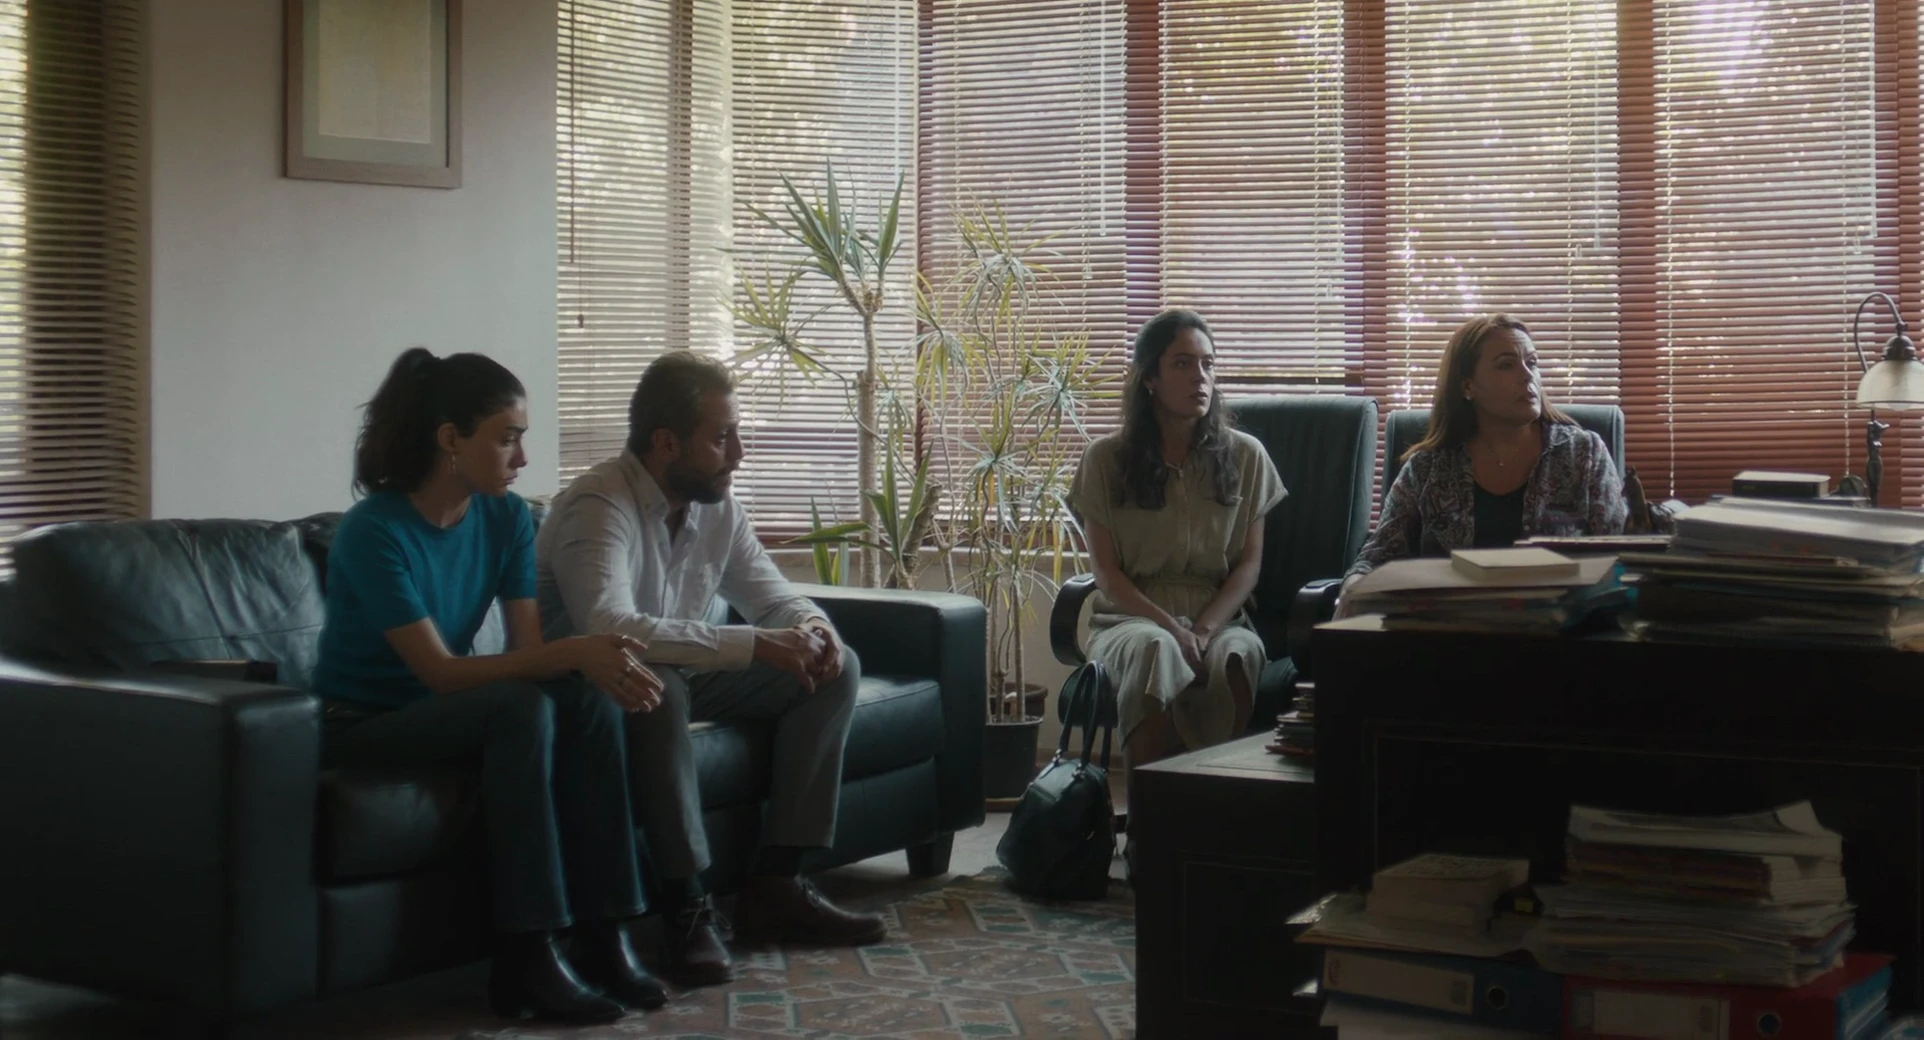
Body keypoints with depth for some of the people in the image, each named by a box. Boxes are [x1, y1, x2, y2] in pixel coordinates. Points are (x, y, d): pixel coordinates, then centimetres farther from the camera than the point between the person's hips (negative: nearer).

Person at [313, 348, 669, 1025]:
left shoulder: (506, 518, -3)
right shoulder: (374, 532, -23)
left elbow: (528, 649, -8)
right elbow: (441, 672, -28)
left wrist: (600, 664, -30)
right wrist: (574, 651, -37)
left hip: (452, 713, 6)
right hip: (363, 725, -6)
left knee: (591, 702, -21)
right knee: (520, 707, -32)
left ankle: (602, 936, -20)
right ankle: (526, 960, -30)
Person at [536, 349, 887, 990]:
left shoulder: (717, 506, -1)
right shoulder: (599, 506, -25)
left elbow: (772, 597, 9)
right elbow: (611, 630, -41)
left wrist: (811, 626, -17)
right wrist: (753, 645, -38)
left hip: (685, 676, 8)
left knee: (835, 668, -5)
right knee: (656, 682, -41)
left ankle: (774, 884, -10)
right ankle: (686, 908, -33)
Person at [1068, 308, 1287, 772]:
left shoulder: (1245, 456, 8)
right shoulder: (1106, 459, 4)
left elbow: (1249, 563, 5)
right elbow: (1108, 572, 1)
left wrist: (1203, 630, -12)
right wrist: (1171, 627, -15)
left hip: (1218, 618, 1)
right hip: (1131, 619, -1)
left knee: (1239, 655, -36)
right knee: (1156, 650, -38)